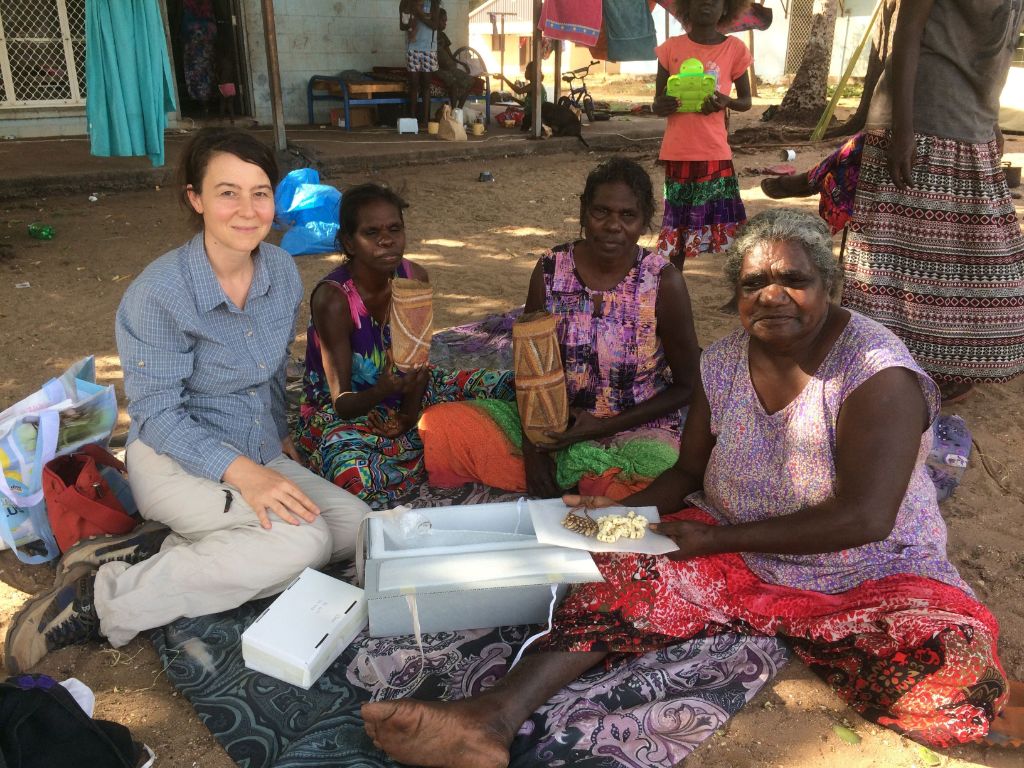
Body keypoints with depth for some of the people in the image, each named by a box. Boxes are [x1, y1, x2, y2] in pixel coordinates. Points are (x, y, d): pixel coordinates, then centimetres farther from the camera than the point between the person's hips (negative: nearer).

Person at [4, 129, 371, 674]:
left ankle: (154, 548, -11)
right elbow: (156, 413, -19)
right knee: (303, 540, -28)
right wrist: (241, 472, -30)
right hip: (174, 460, -7)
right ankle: (100, 600, -19)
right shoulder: (157, 294, -21)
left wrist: (280, 437, 17)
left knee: (359, 527, -12)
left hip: (258, 456, 7)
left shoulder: (282, 270, -2)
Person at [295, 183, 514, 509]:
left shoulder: (414, 278, -10)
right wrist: (386, 389, -47)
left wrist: (408, 417, -21)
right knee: (356, 477, -39)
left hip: (407, 396, 5)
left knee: (511, 385, -11)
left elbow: (419, 360, -3)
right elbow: (342, 402, -25)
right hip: (343, 413, -5)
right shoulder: (333, 298, -26)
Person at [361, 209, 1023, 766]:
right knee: (628, 575, -21)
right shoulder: (723, 364, -2)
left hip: (868, 582, -3)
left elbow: (864, 517, -24)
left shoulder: (876, 371, -17)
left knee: (953, 679, -32)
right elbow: (688, 473, 8)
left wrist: (715, 538, -21)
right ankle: (499, 715, -35)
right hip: (732, 554, 4)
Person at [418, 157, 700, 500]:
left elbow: (686, 386, -4)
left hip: (637, 431, -2)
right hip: (556, 426, 3)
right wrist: (532, 444, -12)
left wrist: (604, 427, -13)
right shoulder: (549, 271, -3)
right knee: (437, 424, -13)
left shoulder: (664, 283, -11)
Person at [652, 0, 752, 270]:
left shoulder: (734, 49, 1)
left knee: (726, 225, -2)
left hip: (714, 154, -1)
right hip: (677, 154, 1)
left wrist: (727, 103, -13)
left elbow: (746, 101, 10)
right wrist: (662, 106, -17)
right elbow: (657, 103, 7)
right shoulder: (671, 48, 2)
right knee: (676, 226, 9)